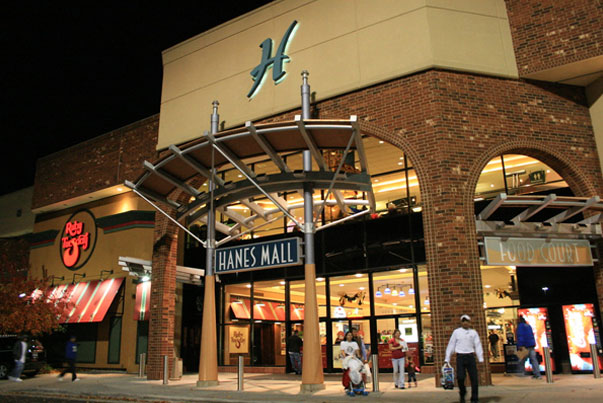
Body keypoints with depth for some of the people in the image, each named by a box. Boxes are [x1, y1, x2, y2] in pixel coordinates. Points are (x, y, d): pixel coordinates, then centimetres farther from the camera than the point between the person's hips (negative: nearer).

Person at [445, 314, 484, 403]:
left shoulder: (473, 332, 9)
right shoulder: (456, 332, 7)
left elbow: (478, 346, 3)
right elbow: (451, 345, 6)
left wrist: (481, 359, -8)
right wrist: (447, 359, 2)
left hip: (470, 357, 1)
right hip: (460, 357, -1)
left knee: (474, 378, -1)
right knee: (460, 377, -8)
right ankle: (462, 393, 21)